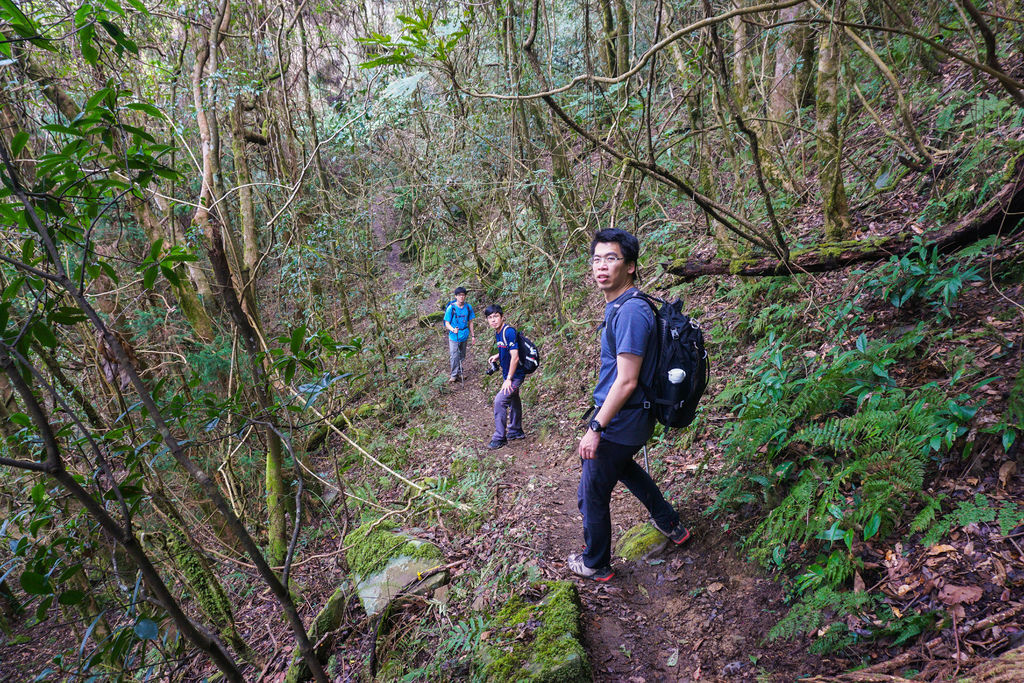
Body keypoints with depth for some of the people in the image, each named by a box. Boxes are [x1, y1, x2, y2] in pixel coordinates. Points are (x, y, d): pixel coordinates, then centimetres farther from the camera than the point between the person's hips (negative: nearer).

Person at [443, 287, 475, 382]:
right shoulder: (451, 308, -13)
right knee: (454, 356, -6)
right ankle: (454, 375, 8)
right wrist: (453, 330, -30)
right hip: (454, 336, -4)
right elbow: (447, 323, -10)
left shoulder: (468, 307, -2)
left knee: (462, 356, 16)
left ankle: (459, 373, 32)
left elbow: (470, 322, 9)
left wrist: (472, 335, 10)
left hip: (464, 336, 4)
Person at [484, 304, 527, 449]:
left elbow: (515, 357, -27)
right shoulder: (498, 333, 4)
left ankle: (499, 438, -4)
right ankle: (516, 431, 38)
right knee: (513, 401, 21)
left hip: (515, 375, -9)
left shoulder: (509, 332, -25)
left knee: (500, 400, -14)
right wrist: (497, 356, 2)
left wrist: (508, 379, -24)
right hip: (508, 374, 9)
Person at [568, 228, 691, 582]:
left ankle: (596, 564, 30)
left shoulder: (631, 312, -26)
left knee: (592, 494, 7)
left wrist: (595, 428, -22)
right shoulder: (618, 306, 6)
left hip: (619, 422, -10)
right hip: (627, 420, 10)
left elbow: (626, 382, -27)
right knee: (621, 466, 33)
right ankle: (670, 524, 49)